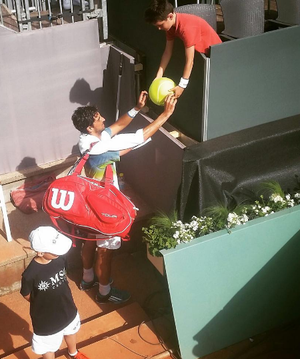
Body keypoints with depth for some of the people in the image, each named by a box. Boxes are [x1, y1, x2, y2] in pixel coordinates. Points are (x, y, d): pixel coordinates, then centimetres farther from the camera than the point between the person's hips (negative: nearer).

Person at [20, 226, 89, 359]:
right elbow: (26, 295, -17)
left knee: (70, 331, 35)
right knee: (48, 347, 22)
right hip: (46, 318, -6)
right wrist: (44, 304, -7)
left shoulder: (59, 259, -21)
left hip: (68, 311, 6)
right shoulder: (30, 274, -36)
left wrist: (60, 299, 2)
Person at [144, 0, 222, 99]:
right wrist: (158, 76, -11)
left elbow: (189, 61, -35)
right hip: (201, 51, 8)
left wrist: (182, 86, -32)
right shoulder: (171, 24, -10)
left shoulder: (187, 27, -37)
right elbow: (167, 52, -5)